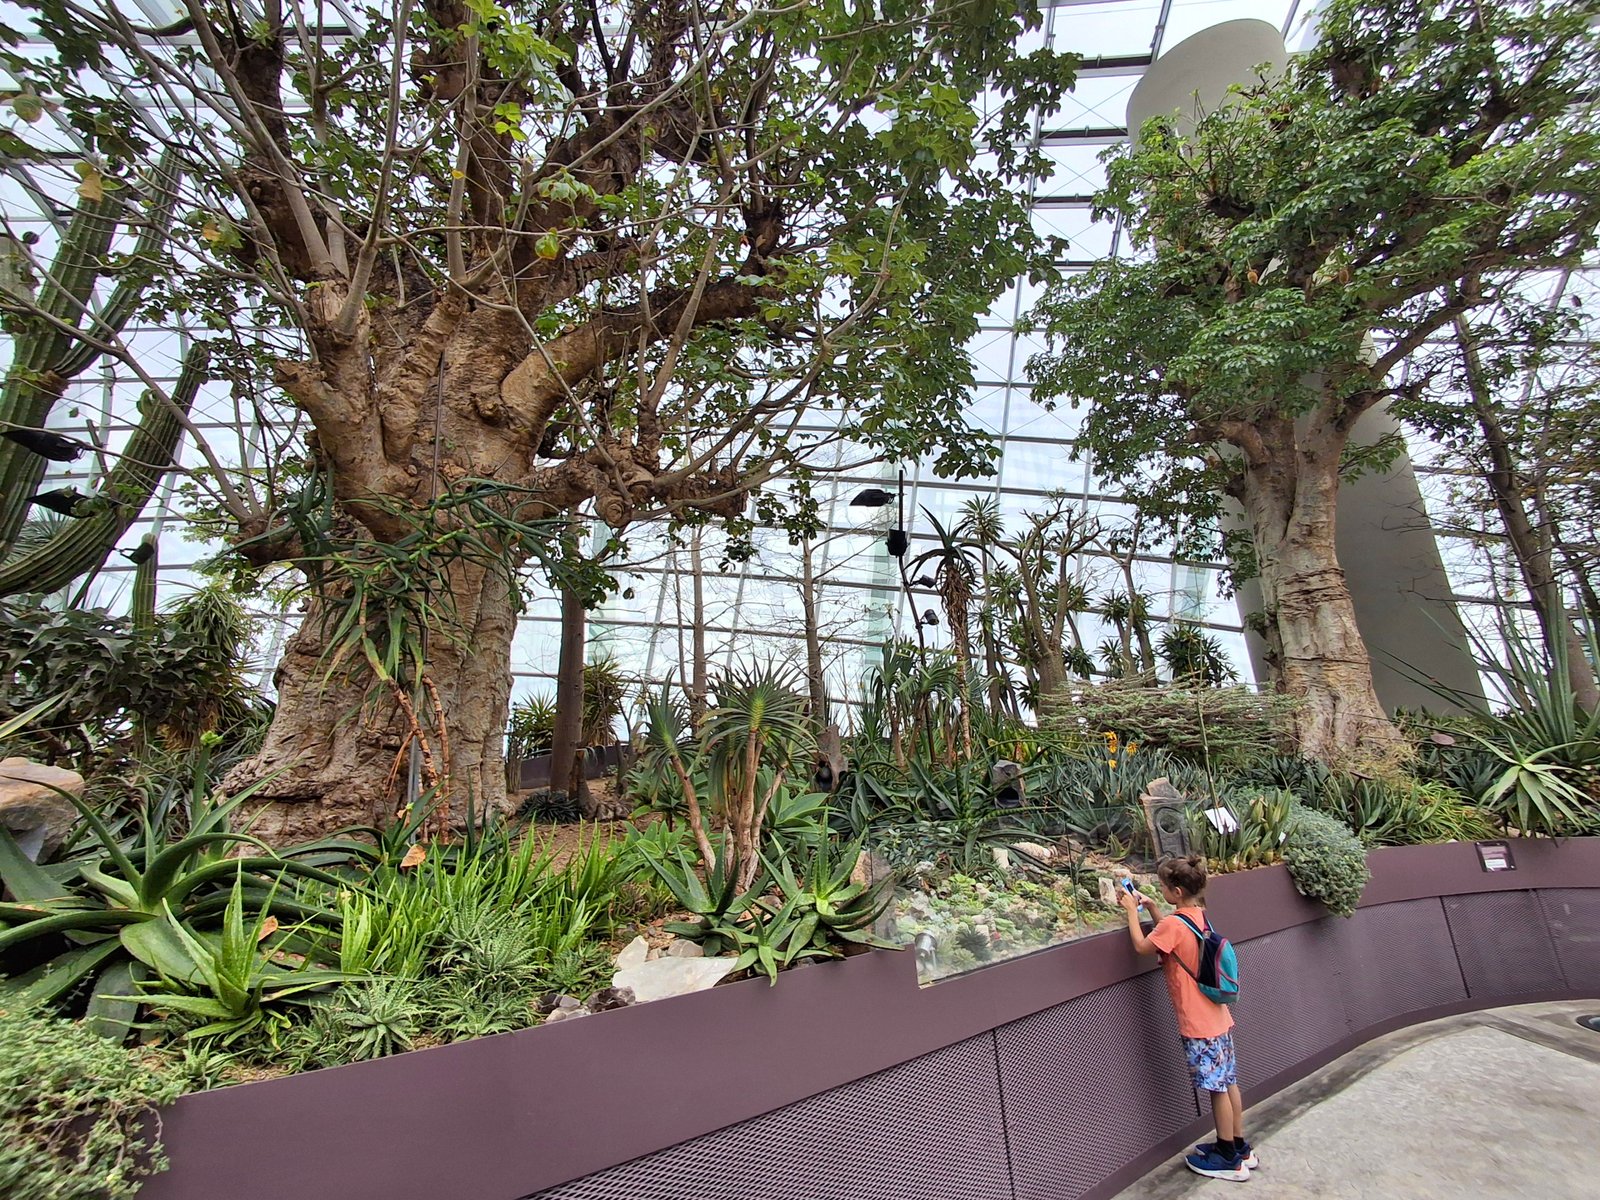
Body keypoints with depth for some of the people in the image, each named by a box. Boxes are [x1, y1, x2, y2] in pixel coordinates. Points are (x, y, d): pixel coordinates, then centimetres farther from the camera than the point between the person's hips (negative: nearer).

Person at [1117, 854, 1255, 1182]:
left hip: (1199, 1025, -8)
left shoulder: (1174, 924, -25)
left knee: (1218, 1088, 5)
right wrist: (1150, 905, 11)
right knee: (1228, 1083, 18)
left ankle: (1230, 1160, 19)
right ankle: (1239, 1148, 32)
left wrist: (1132, 910, -5)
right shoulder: (1198, 915, 2)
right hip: (1218, 1017, 8)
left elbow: (1142, 946, -12)